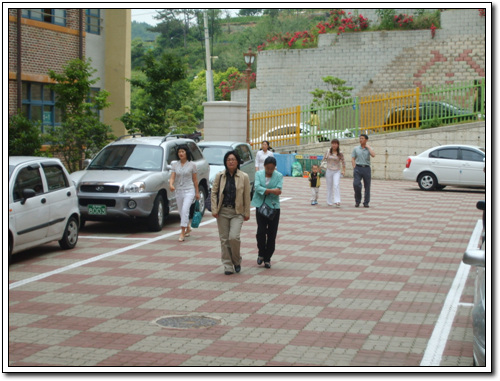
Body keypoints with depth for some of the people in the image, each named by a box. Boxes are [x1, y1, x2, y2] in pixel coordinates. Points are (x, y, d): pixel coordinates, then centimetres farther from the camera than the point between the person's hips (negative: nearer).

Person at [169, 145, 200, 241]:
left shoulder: (192, 165, -1)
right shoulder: (175, 165, 7)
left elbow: (195, 180, 4)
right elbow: (172, 177, -1)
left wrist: (197, 192, 6)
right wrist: (171, 185, -23)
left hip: (189, 191, -4)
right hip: (178, 191, 4)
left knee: (185, 210, -19)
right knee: (182, 211, 12)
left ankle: (182, 233, -20)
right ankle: (188, 229, 34)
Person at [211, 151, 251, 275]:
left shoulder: (244, 177, 0)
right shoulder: (219, 176, 4)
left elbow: (247, 196, 3)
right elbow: (214, 193, 6)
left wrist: (247, 213, 2)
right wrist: (214, 210, -2)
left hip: (237, 212, -2)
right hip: (222, 211, 2)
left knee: (234, 237, -15)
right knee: (224, 239, 3)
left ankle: (237, 261, 9)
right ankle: (228, 266, 12)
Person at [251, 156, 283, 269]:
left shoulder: (279, 176, 4)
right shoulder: (258, 174, 5)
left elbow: (279, 190, -9)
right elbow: (257, 187, -11)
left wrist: (265, 191, -18)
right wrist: (272, 191, -17)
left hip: (274, 207, 0)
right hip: (260, 206, 0)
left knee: (272, 234, 1)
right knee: (261, 231, -9)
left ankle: (267, 258, 11)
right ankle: (261, 254, 13)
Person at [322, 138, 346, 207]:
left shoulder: (340, 154, -1)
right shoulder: (328, 152, 1)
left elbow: (343, 162, 9)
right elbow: (324, 159, 10)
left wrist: (343, 171, 6)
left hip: (337, 171, -2)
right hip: (329, 171, 2)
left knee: (336, 185, -16)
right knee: (329, 186, 8)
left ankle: (337, 201, -20)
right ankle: (329, 201, 19)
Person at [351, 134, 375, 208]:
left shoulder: (369, 149, 7)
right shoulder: (356, 149, 9)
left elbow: (373, 155, -13)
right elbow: (353, 159, 7)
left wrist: (368, 147, -5)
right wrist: (354, 168, -4)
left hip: (366, 168, 1)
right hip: (358, 168, -1)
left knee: (367, 186, 2)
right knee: (356, 184, -15)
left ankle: (366, 203, 12)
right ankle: (357, 201, 3)